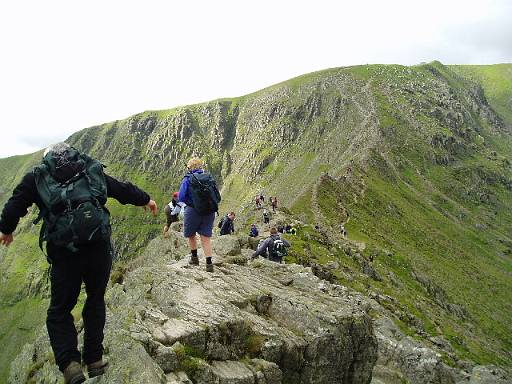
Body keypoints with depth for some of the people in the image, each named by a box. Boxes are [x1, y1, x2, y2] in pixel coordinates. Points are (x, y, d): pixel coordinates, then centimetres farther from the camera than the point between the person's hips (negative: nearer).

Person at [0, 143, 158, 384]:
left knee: (59, 310, 16)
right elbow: (123, 190, 21)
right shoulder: (92, 170, 15)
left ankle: (69, 363, 1)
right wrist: (145, 199, 37)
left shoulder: (37, 177, 12)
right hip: (99, 246, 2)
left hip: (63, 253, -1)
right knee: (96, 301, 21)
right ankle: (94, 360, 24)